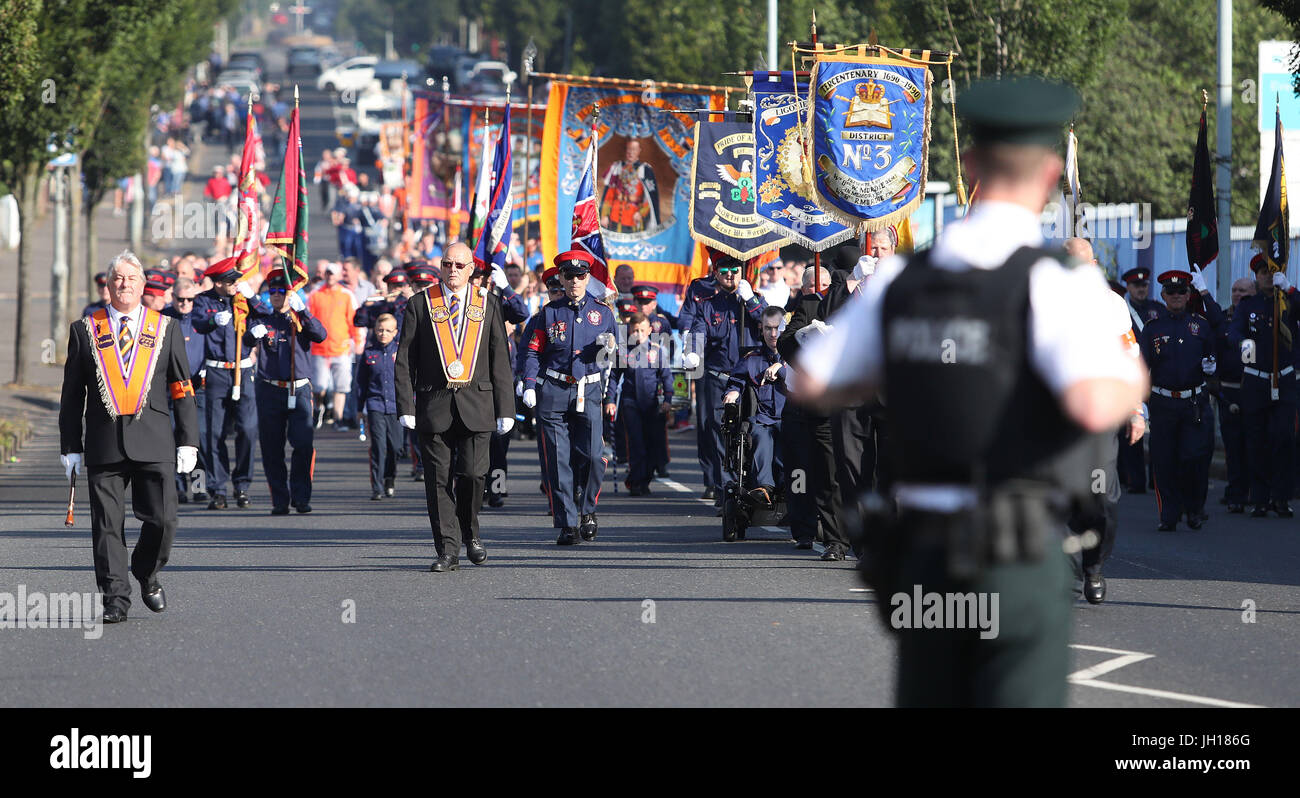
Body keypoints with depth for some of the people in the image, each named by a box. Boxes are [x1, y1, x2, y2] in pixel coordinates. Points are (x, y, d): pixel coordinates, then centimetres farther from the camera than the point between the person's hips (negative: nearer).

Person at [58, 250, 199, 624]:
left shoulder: (165, 328, 10)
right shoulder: (85, 330, 8)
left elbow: (182, 388, 10)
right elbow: (71, 394, 9)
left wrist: (187, 441, 4)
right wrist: (70, 447, 4)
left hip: (153, 442, 0)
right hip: (103, 444, 0)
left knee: (162, 520, -5)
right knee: (107, 524, -2)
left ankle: (147, 575, 22)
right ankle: (115, 598, 4)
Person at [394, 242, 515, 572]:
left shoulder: (488, 304, 7)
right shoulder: (420, 304, 5)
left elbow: (500, 359, 8)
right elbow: (405, 360, 4)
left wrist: (505, 408, 2)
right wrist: (406, 406, -5)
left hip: (475, 404, 0)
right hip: (433, 404, 0)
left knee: (472, 473, -8)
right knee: (439, 479, -1)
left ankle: (470, 532, 18)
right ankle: (448, 550, 4)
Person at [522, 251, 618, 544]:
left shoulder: (602, 313, 11)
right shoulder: (549, 313, 9)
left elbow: (612, 360, 16)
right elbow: (534, 352, 7)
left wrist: (610, 398, 8)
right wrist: (529, 386, -7)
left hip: (588, 393, 0)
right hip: (553, 394, 0)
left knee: (592, 456, -13)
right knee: (558, 461, -5)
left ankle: (587, 509, 11)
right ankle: (567, 524, 0)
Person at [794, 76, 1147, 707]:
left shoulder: (902, 281, 5)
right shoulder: (1055, 286, -13)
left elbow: (809, 383, 11)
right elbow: (1094, 407, -28)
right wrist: (1131, 383, -5)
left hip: (924, 555, 5)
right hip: (1022, 561, -5)